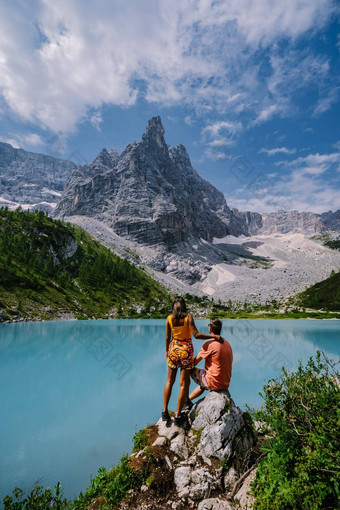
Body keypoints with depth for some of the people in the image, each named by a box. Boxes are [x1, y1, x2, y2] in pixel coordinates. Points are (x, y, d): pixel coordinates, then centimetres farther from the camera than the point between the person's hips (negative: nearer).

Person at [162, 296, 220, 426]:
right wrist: (213, 336, -9)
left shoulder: (169, 318, -2)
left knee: (170, 381, 18)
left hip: (173, 349, 3)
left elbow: (168, 337, 3)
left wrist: (167, 351, 17)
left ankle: (165, 411, 21)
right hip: (186, 350, -3)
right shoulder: (188, 317, -10)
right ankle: (178, 415, 12)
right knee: (184, 384, 7)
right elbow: (196, 335, -16)